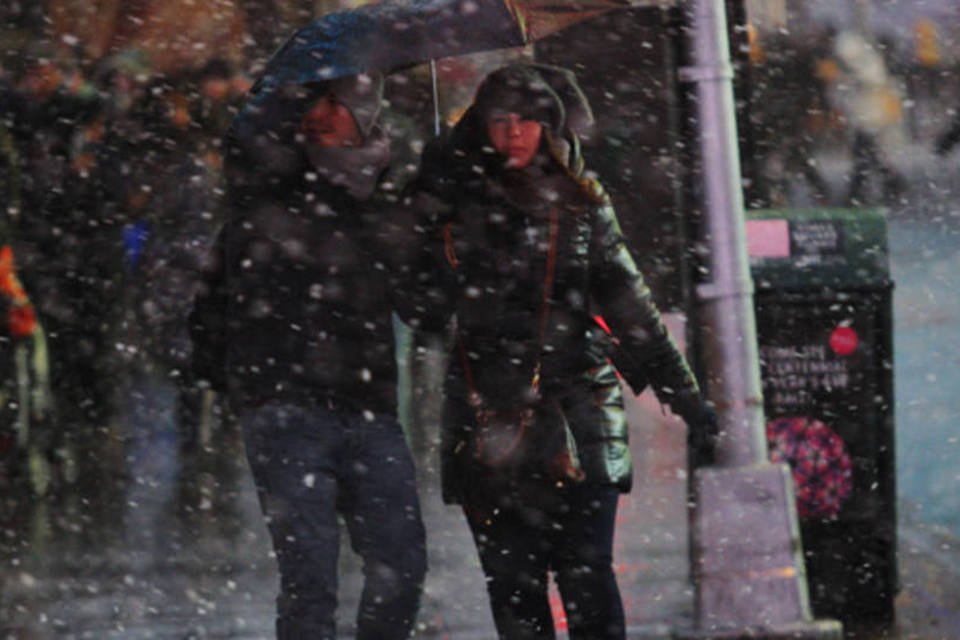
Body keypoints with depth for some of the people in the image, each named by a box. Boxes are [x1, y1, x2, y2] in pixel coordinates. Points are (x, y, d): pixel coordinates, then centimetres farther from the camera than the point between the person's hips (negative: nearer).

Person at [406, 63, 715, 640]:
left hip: (578, 416, 0)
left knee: (586, 577, -9)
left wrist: (682, 393, 17)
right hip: (488, 415, 0)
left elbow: (630, 308, 16)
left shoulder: (582, 207, 10)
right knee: (512, 586, -1)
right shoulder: (456, 202, 7)